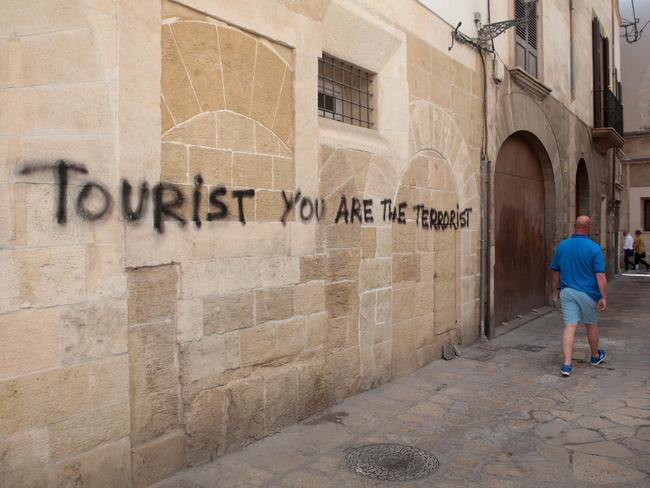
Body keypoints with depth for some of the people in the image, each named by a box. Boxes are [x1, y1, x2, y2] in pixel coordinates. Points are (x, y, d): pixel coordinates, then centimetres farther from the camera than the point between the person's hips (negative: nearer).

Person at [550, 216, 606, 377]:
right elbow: (600, 276, -15)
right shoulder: (594, 248, -12)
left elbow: (556, 271, 8)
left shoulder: (561, 246, -1)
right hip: (588, 293, -2)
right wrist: (604, 297, -10)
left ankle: (567, 364, -9)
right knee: (591, 325, 17)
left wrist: (558, 289, 21)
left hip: (567, 292, 2)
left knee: (570, 326, 0)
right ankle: (595, 356, 39)